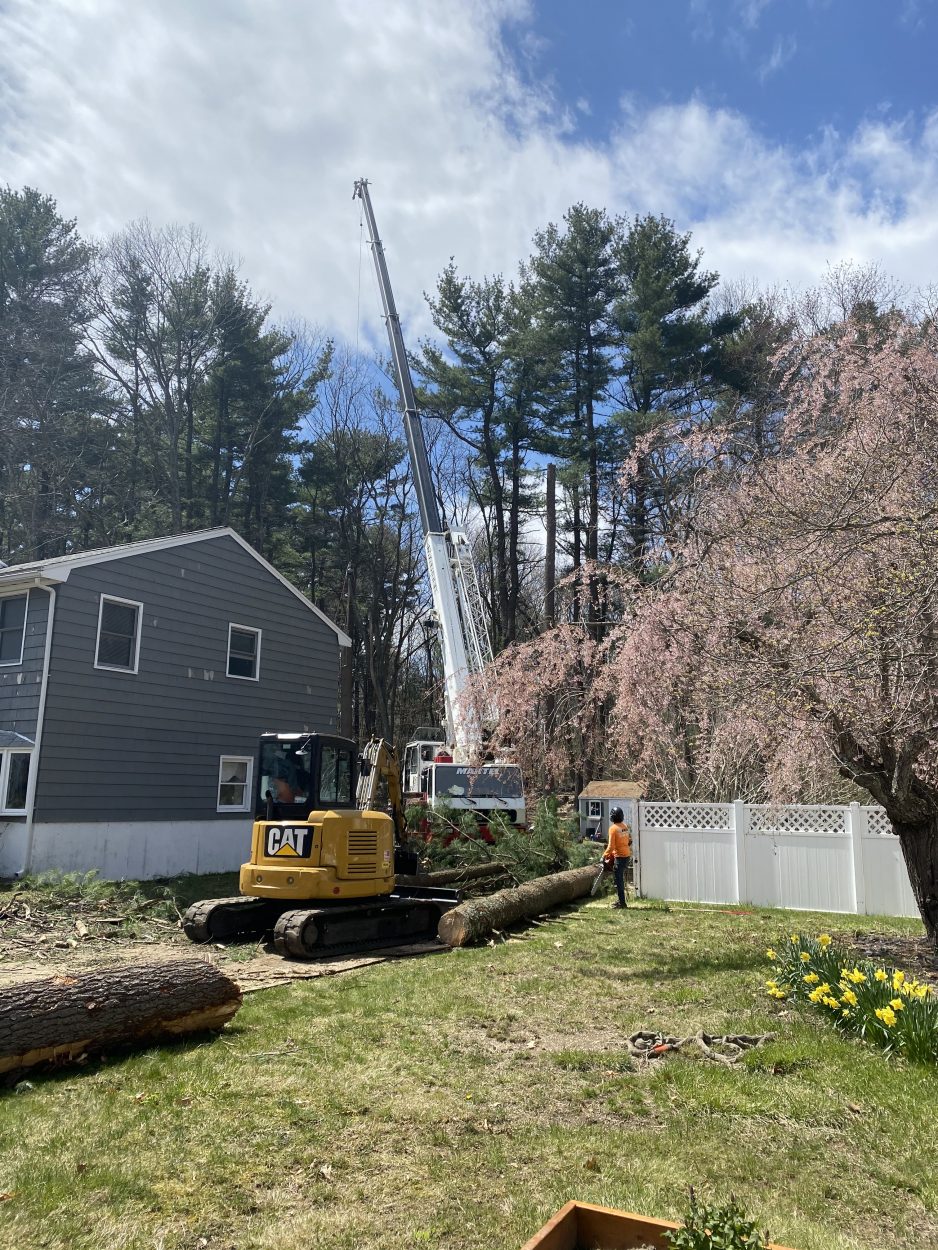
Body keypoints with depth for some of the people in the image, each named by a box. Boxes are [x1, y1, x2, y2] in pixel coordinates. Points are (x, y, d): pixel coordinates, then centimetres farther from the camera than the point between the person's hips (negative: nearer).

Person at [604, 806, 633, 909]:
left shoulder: (613, 828, -14)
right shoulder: (626, 827, 6)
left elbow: (611, 846, -16)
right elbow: (629, 841, 13)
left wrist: (605, 855, -4)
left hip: (619, 856, -7)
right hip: (627, 855, 7)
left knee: (619, 880, -1)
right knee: (621, 878, 17)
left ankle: (622, 902, -1)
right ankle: (621, 899, 21)